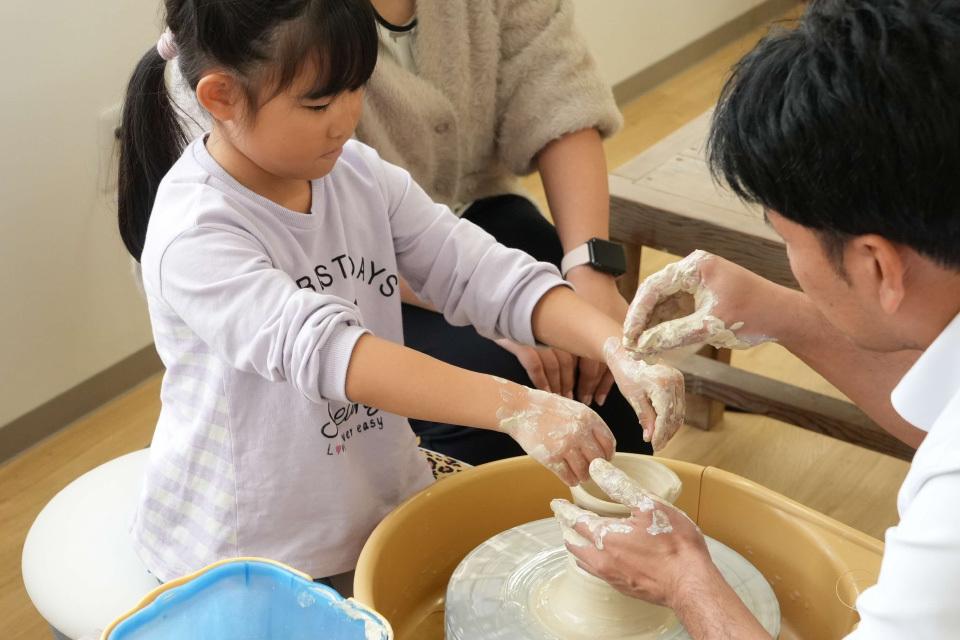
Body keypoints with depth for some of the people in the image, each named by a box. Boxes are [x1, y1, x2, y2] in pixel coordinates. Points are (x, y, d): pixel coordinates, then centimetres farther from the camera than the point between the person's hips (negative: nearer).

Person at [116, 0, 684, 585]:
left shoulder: (356, 173, -4)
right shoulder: (194, 237, -26)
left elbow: (481, 272, -9)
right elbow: (324, 349, -39)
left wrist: (622, 352, -25)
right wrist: (514, 408, -49)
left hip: (386, 503, 7)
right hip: (250, 560, -6)